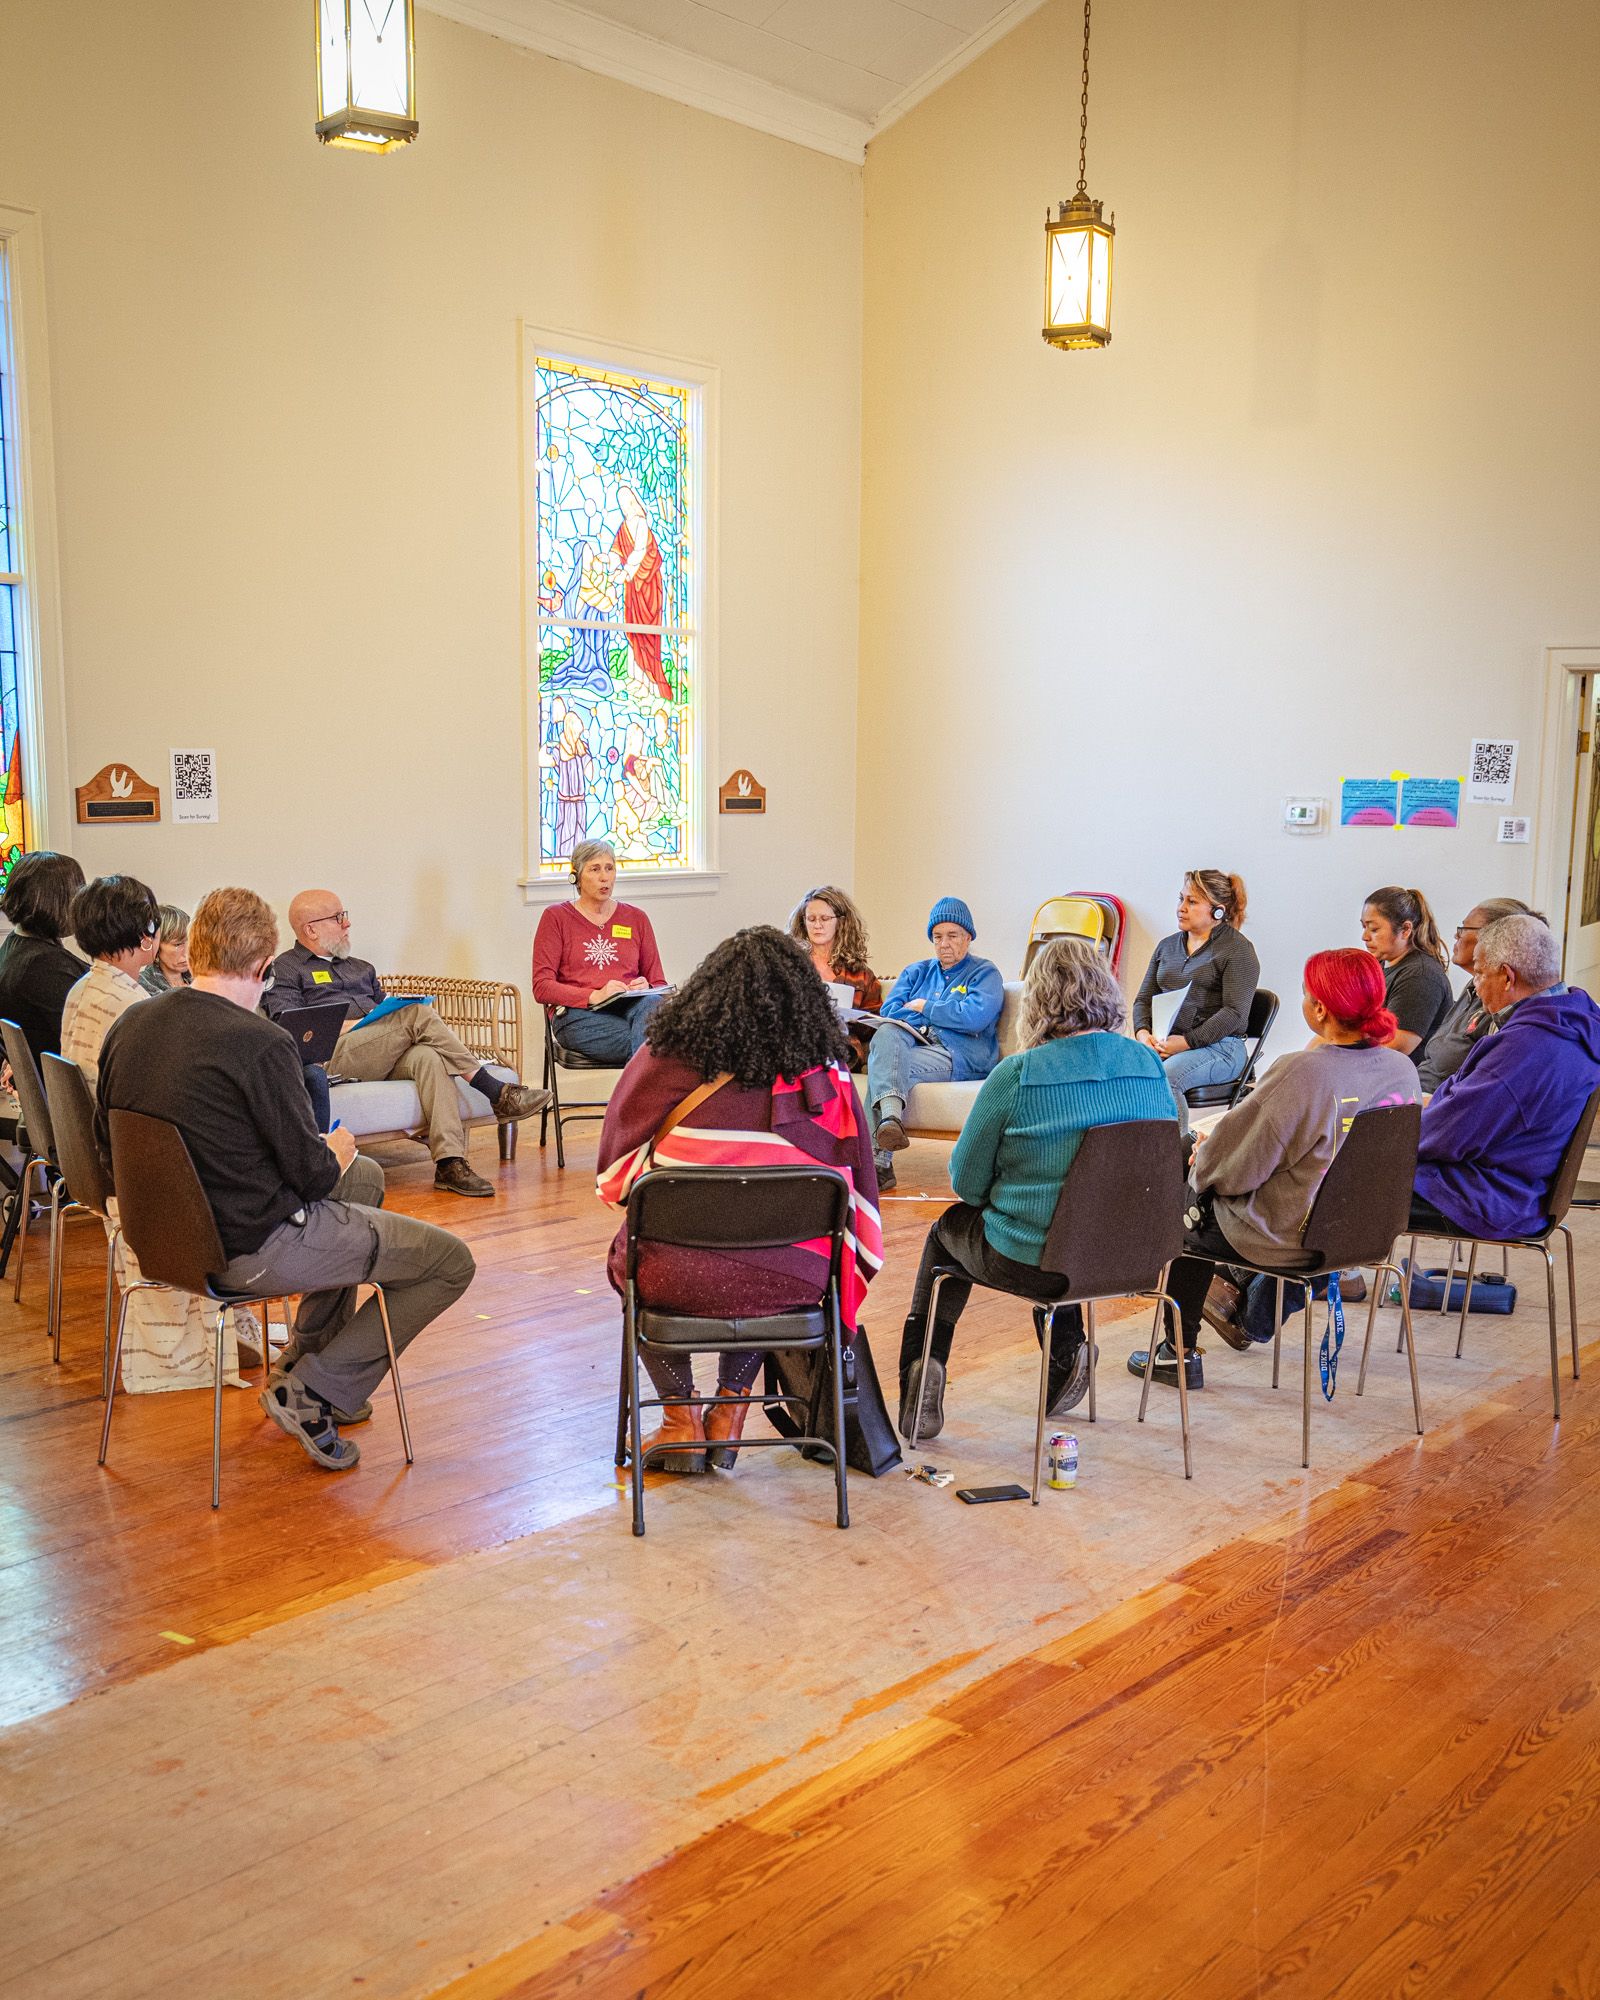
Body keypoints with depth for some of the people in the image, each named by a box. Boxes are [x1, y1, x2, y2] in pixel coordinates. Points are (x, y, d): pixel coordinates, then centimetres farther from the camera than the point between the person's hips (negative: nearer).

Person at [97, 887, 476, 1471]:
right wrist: (335, 1153, 7)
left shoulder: (130, 1025, -1)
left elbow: (109, 1145, 11)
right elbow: (312, 1173, -18)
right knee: (450, 1262, 3)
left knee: (367, 1177, 31)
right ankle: (312, 1391, 1)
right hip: (257, 1250, -9)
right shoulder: (259, 1042, -24)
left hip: (179, 1232, 9)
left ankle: (303, 1360, 34)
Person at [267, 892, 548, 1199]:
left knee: (429, 1056, -32)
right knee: (419, 1014, -27)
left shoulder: (360, 968, 35)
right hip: (332, 1055, -5)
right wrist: (351, 1025, -12)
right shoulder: (283, 971, 12)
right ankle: (496, 1093, -26)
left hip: (386, 1057, 6)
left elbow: (387, 1009, 30)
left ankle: (450, 1163, -45)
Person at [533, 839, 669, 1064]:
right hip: (580, 1016, -3)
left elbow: (658, 984, 21)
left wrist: (645, 988, -6)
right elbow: (542, 988, 1)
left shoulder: (636, 917, 20)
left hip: (633, 1007, 3)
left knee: (652, 1004, -38)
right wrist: (594, 997, -15)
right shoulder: (556, 917, 11)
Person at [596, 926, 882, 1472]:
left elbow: (615, 1169, 5)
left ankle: (681, 1420, 33)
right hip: (792, 1282, 2)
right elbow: (857, 1189, 6)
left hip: (678, 1279, -2)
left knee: (630, 1258, 34)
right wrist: (843, 1277, 22)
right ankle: (727, 1416, 36)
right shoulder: (827, 1077, -2)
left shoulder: (664, 1059, -6)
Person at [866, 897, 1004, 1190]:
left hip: (959, 1056, -4)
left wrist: (923, 1007, 4)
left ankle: (878, 1159, -43)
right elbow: (888, 1012, 13)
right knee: (887, 1034, -32)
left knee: (882, 1065, -31)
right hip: (911, 1044, 5)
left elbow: (975, 1016, -6)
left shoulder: (985, 973, 14)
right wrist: (946, 1016, 1)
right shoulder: (917, 972, 29)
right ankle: (891, 1116, -50)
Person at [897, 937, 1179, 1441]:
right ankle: (1067, 1350, 31)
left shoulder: (1016, 1075, -18)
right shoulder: (1149, 1065, -4)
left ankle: (921, 1369, 21)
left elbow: (966, 1182, -8)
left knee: (949, 1228, 26)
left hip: (1030, 1263, -5)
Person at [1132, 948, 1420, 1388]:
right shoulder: (1403, 1069, -7)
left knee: (1188, 1215, 20)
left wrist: (1202, 1158, 1)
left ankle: (1180, 1353, 27)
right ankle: (1242, 1315, 51)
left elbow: (1233, 1165, -20)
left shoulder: (1302, 1072, -29)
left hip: (1293, 1240, -7)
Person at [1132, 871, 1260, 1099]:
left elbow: (1234, 1012, -9)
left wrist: (1186, 1042, -16)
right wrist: (1142, 1033, -3)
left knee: (1162, 1077, -37)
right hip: (1162, 1043, 5)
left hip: (1217, 1046, -5)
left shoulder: (1238, 950, 1)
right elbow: (1143, 999, 20)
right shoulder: (1167, 946, 22)